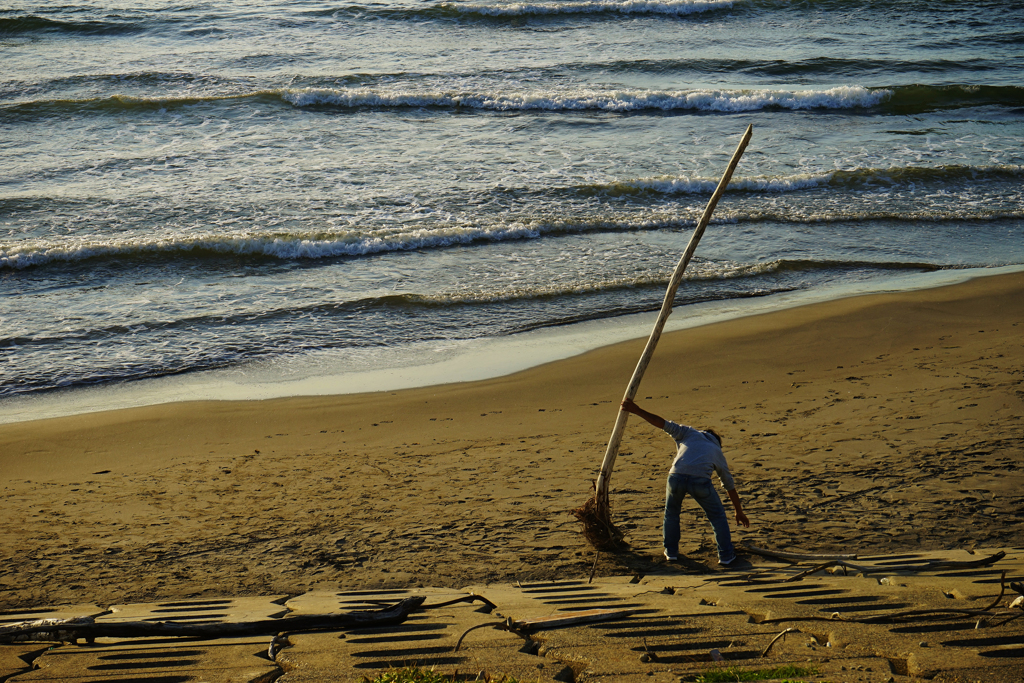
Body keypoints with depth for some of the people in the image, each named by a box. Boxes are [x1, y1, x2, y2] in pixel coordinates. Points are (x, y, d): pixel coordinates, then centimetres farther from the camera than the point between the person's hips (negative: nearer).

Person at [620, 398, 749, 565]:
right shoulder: (717, 452, 33)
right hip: (701, 480, 0)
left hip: (677, 476, 0)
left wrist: (637, 410, 19)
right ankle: (726, 555, 20)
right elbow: (730, 485, 39)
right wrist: (739, 512, 48)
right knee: (717, 516, 22)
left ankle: (671, 551, 30)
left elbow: (664, 424, 18)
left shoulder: (690, 433, 31)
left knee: (671, 513, 27)